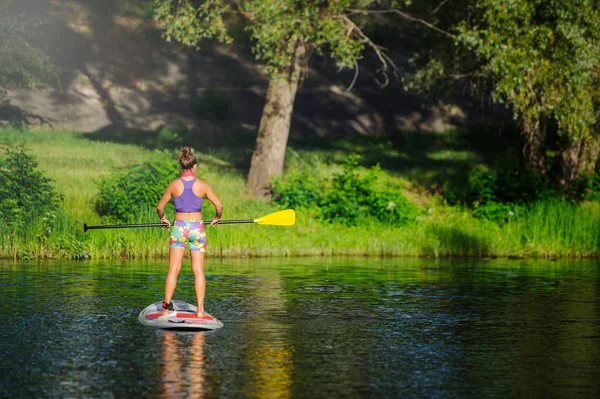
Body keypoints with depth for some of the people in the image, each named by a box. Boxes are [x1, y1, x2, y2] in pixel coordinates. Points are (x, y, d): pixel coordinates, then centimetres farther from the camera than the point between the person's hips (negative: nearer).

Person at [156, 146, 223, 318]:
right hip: (197, 227, 0)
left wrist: (163, 219, 28)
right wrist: (216, 218, 20)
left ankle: (167, 307, 0)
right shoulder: (203, 185, -4)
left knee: (173, 269, 3)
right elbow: (219, 206, 0)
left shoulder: (173, 185, -2)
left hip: (179, 228, 0)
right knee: (198, 270, 3)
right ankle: (200, 309, 1)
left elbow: (160, 207, 7)